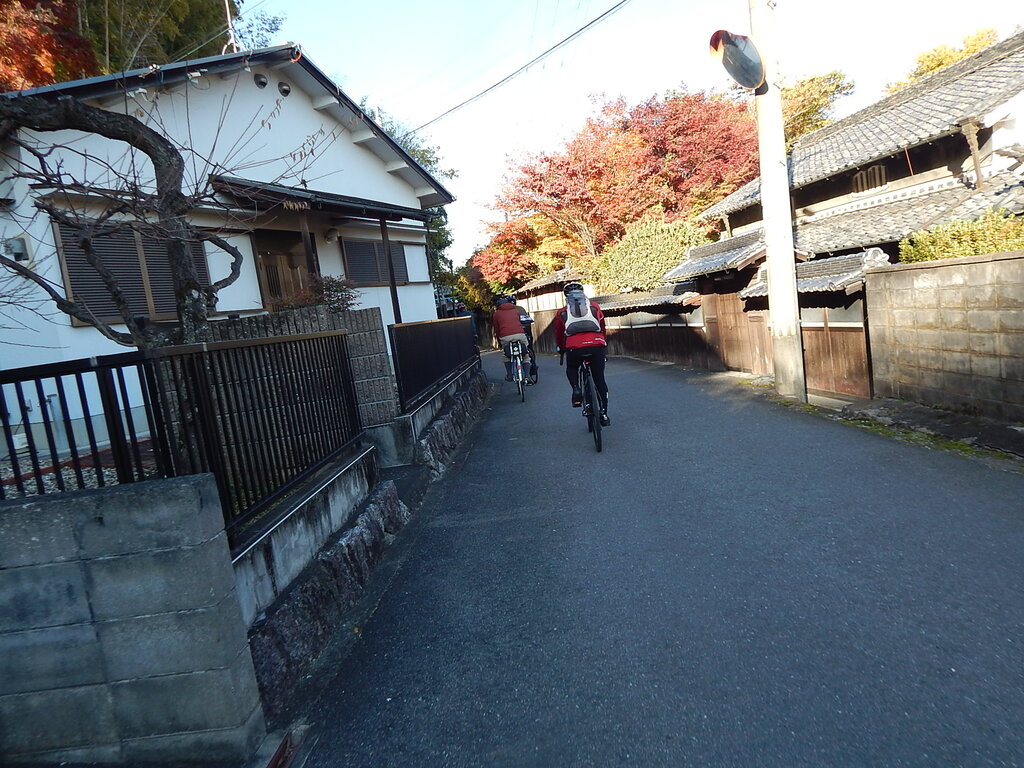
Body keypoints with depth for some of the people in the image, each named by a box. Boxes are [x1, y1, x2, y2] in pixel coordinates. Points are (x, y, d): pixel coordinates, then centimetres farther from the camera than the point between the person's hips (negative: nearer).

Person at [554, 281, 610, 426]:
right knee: (599, 380, 16)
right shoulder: (594, 307, 22)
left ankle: (576, 390, 3)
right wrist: (605, 348, 44)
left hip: (574, 349, -1)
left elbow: (558, 334, 29)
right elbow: (603, 328, 31)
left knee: (571, 369, 31)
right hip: (597, 346, 1)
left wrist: (561, 348, 48)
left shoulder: (563, 312, 20)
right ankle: (604, 414, 19)